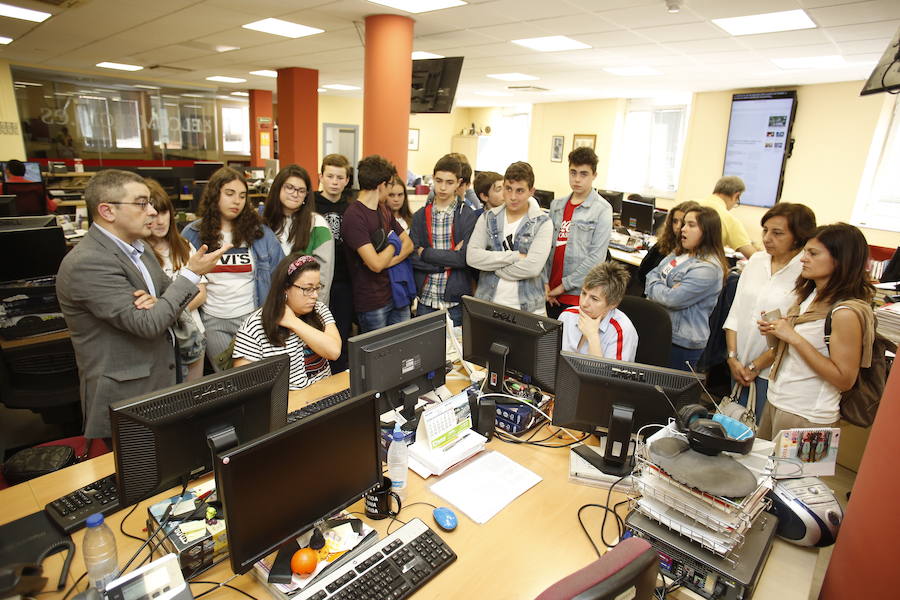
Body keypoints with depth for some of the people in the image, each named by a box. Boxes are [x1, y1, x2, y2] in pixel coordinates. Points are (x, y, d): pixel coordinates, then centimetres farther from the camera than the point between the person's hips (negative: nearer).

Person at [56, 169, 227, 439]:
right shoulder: (87, 263, -21)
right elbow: (147, 324, -23)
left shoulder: (135, 247, 6)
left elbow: (169, 291, 11)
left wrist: (158, 303, -13)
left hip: (160, 382, 8)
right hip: (124, 397, -8)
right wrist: (191, 273, -21)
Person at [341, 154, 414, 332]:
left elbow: (409, 244, 8)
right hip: (372, 303, -8)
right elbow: (376, 264, -24)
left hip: (397, 295, 8)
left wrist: (389, 262, -12)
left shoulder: (384, 212, 12)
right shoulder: (354, 216, -18)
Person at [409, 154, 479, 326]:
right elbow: (412, 257, -3)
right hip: (425, 300, 3)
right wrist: (449, 260, -13)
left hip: (455, 301, -2)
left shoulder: (469, 216, -4)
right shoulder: (420, 216, 5)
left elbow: (467, 258, -14)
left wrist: (426, 253, -9)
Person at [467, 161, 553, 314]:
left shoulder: (543, 223, -4)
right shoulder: (487, 218, 4)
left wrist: (492, 265, -8)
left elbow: (532, 267, -17)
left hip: (527, 308, -2)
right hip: (486, 303, 2)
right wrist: (515, 256, -15)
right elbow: (472, 256, -10)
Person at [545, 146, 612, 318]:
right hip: (550, 292, 5)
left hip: (579, 296, -4)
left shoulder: (602, 209, -6)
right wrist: (545, 282, -1)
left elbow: (596, 256, -12)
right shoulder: (556, 205, 10)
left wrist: (564, 285, -12)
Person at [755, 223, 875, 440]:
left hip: (806, 416, -7)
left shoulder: (847, 312, -19)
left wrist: (794, 337, -24)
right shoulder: (809, 296, 5)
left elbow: (844, 379, -21)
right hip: (775, 400, 7)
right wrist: (775, 331, -2)